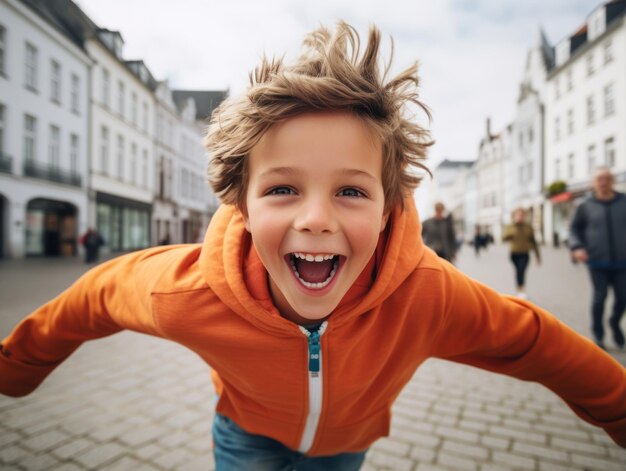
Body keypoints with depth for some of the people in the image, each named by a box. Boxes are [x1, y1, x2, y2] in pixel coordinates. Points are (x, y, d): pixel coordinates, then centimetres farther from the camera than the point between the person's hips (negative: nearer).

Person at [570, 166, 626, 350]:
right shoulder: (585, 206, -1)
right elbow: (574, 228, 6)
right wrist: (577, 247, -10)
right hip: (597, 262, -2)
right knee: (600, 296, 1)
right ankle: (598, 333, 18)